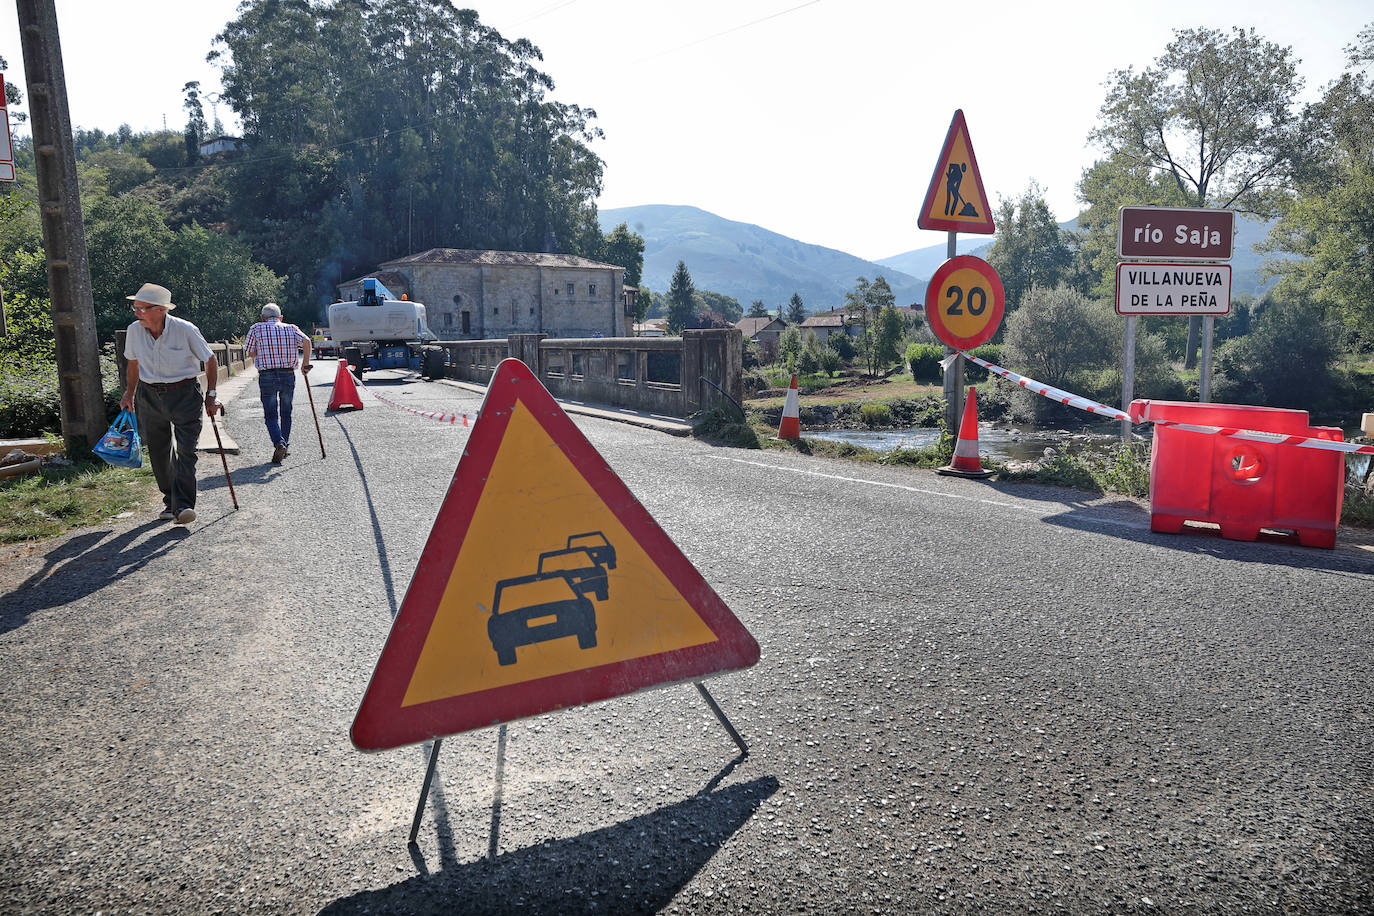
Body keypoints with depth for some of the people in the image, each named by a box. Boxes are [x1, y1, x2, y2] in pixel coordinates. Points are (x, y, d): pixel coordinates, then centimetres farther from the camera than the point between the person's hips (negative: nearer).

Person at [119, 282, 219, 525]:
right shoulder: (134, 331, -2)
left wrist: (211, 394, -3)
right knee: (158, 452, 7)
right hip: (149, 396, 4)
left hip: (184, 394, -4)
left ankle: (183, 505, -16)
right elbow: (133, 363, 16)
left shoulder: (185, 330, -14)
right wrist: (129, 393, 17)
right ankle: (170, 502, 22)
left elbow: (210, 360, -2)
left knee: (185, 450, -13)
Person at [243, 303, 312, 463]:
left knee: (270, 415, 2)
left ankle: (279, 443, -20)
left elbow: (251, 353, 6)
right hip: (288, 375, 2)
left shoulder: (256, 329, 5)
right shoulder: (291, 328, 7)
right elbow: (306, 340, -10)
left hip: (267, 376, -2)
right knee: (286, 412, 17)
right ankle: (286, 446, 22)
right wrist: (306, 361, -5)